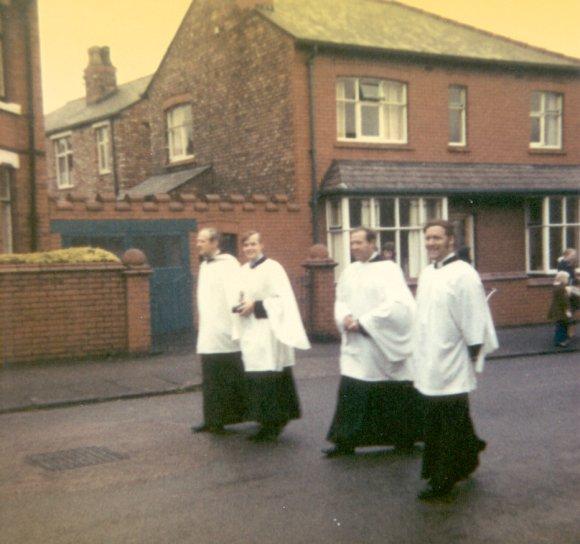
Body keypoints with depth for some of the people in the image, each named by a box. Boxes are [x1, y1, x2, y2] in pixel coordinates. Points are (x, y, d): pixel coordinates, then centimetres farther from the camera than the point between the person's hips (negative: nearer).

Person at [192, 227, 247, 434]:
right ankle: (213, 421, 15)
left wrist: (236, 330, -23)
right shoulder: (204, 266, 14)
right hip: (209, 336, 8)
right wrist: (203, 329, 15)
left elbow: (234, 296, -18)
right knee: (211, 382, 9)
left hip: (226, 334, -8)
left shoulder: (228, 263, -12)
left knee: (234, 379, 1)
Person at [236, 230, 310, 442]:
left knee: (269, 377, -8)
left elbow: (282, 299, -14)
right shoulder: (243, 270, 13)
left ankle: (275, 421, 1)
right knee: (256, 379, 9)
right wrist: (240, 305, 1)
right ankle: (267, 422, 19)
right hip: (249, 332, 7)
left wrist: (255, 306, -18)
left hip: (268, 332, -7)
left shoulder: (272, 268, -9)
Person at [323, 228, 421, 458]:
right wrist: (345, 318, -9)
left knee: (394, 395, 6)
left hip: (383, 345, -5)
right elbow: (340, 300, 14)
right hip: (356, 345, 5)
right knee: (350, 394, 0)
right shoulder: (350, 270, 10)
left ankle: (406, 438, 23)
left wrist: (363, 322, -21)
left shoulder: (388, 269, -11)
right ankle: (345, 441, 6)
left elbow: (397, 304, -20)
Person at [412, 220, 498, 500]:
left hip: (452, 368, -8)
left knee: (452, 426, 1)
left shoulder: (463, 275, -13)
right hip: (430, 366, 8)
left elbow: (474, 320, -14)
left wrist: (473, 358, -15)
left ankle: (444, 479, 9)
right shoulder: (426, 274, 11)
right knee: (434, 423, 16)